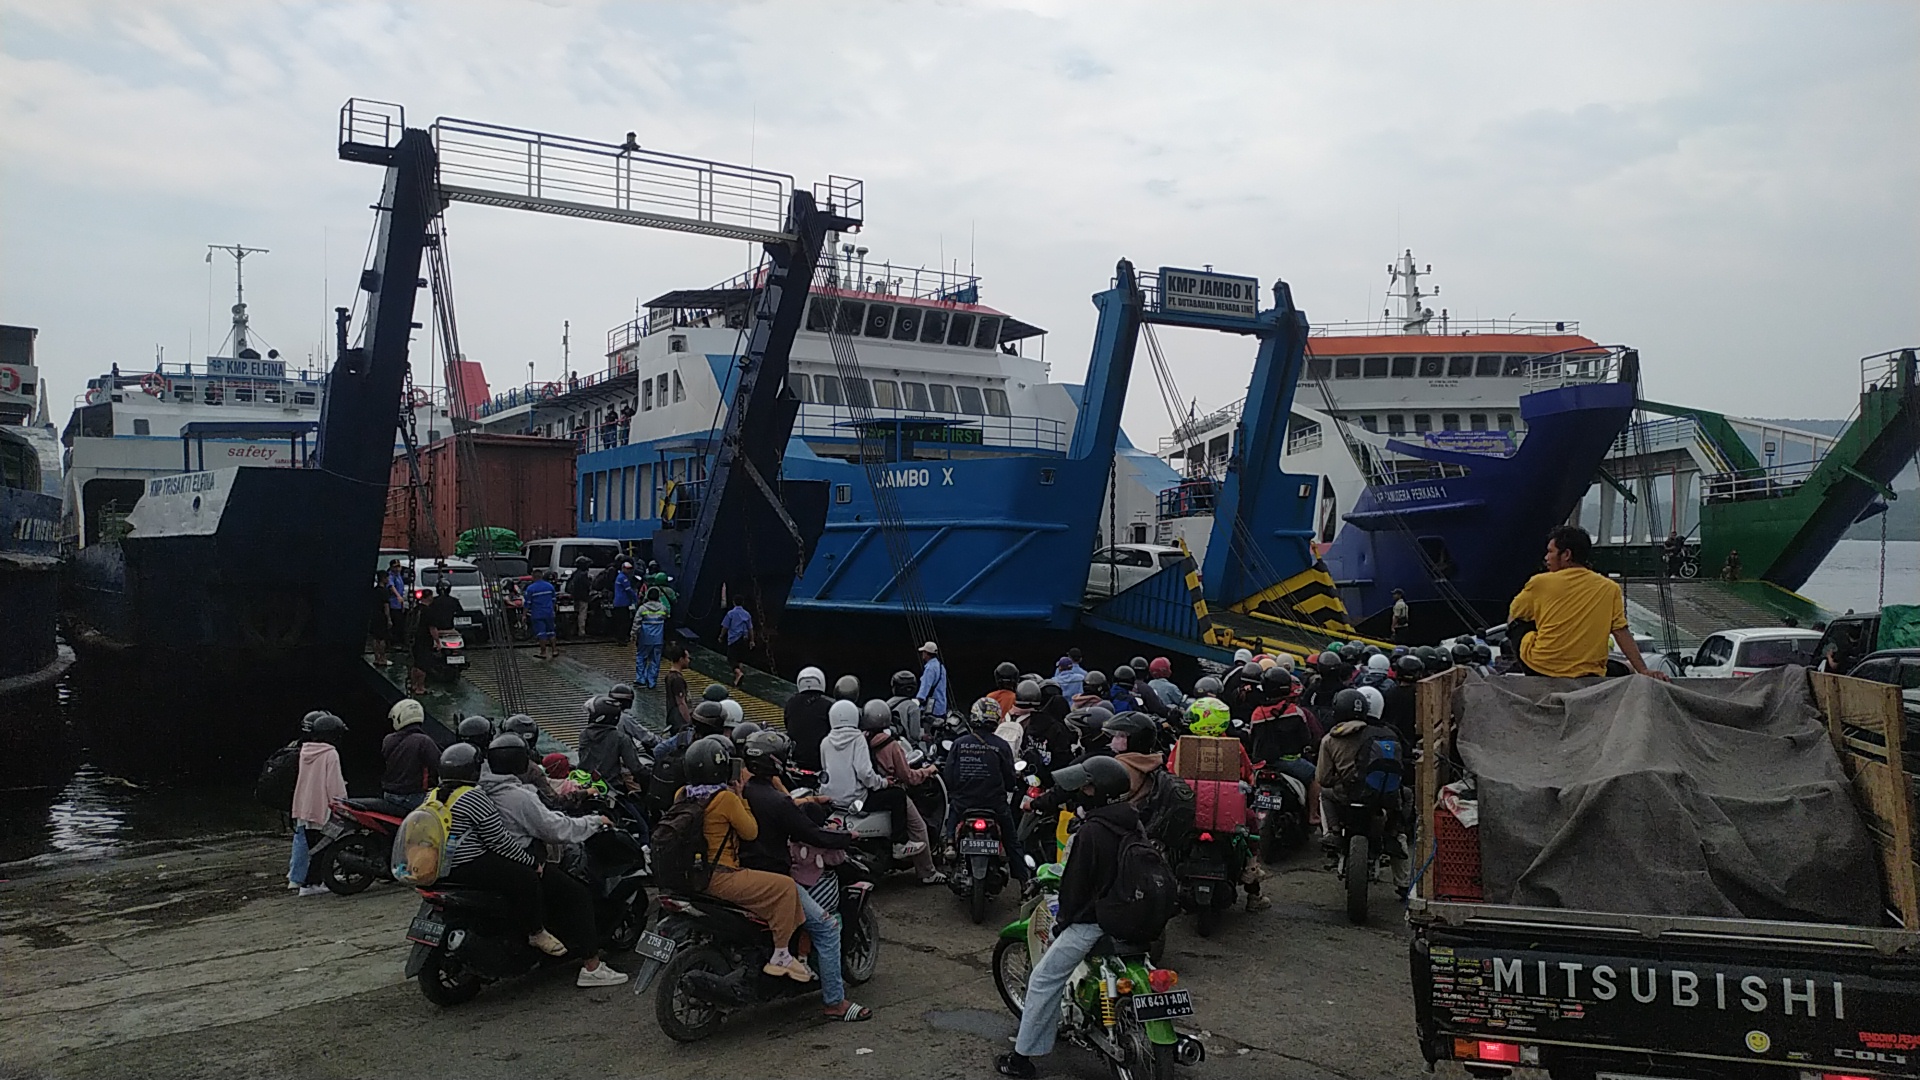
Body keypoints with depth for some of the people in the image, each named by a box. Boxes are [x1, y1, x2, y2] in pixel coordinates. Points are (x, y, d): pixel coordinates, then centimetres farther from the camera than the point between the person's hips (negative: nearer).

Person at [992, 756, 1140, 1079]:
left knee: (1043, 982, 0)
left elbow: (1075, 882, -17)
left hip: (1092, 922, -9)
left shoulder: (1092, 831, -23)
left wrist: (1063, 920, -3)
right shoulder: (1133, 825, 2)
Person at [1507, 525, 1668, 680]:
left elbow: (1512, 617, 12)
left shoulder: (1540, 582, -1)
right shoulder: (1610, 589, 3)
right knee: (1624, 670, 34)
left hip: (1539, 669, -4)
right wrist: (1644, 671, 0)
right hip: (1587, 676, 4)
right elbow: (1621, 633, -1)